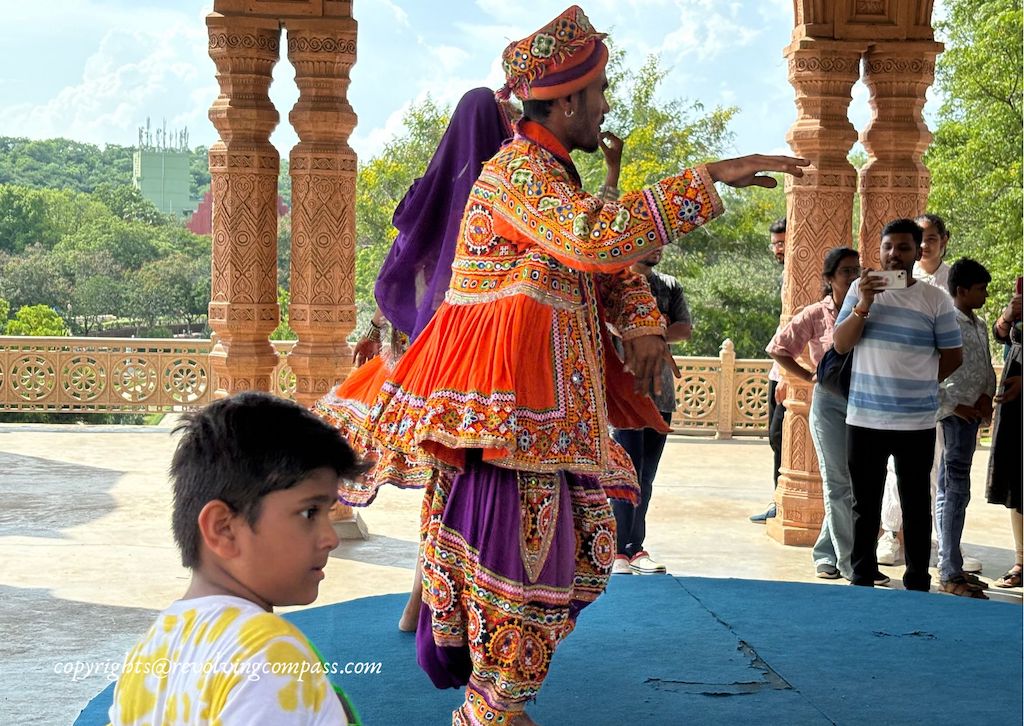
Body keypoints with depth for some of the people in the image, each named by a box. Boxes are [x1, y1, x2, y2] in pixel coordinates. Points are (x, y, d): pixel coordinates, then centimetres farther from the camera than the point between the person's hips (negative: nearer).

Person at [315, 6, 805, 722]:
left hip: (550, 403, 10)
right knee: (521, 542, -9)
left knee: (571, 544, 13)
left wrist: (644, 323, 4)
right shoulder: (517, 168, -13)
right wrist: (710, 178, -28)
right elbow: (600, 235, -30)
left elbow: (614, 262, 24)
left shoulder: (555, 174, 20)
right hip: (509, 400, -10)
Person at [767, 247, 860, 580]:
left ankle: (826, 553, 18)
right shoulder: (815, 315, 1)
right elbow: (778, 349, 7)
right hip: (829, 401, -2)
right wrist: (810, 376, 2)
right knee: (838, 482, -1)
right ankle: (848, 561, 4)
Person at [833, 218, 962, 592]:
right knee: (865, 504, 10)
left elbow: (952, 356, 5)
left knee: (916, 504, 6)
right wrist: (863, 305, -15)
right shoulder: (861, 290, 4)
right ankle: (863, 578, 20)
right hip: (864, 418, 2)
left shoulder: (935, 299, -1)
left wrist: (918, 384, 4)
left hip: (916, 422, -2)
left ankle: (917, 583, 14)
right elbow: (840, 344, -3)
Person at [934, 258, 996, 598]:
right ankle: (950, 573, -6)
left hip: (972, 414, 9)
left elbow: (987, 367, 22)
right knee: (956, 491, -9)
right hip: (954, 415, -9)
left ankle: (950, 567, 17)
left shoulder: (980, 326, 15)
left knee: (949, 491, 13)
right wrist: (953, 406, -15)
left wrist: (986, 397, 4)